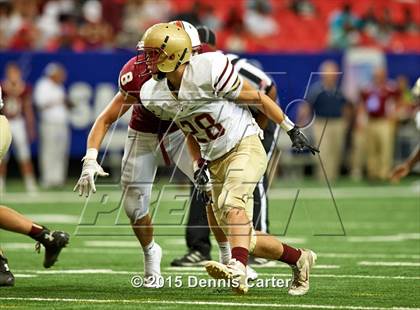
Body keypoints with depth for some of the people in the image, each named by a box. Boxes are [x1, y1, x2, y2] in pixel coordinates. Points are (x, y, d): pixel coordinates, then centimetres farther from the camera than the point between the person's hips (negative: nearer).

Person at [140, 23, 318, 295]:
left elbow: (257, 98, -9)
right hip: (216, 160, 7)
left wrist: (292, 131, -5)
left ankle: (238, 270, -51)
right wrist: (199, 165, 6)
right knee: (248, 241, 6)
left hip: (245, 147, -7)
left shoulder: (208, 70, -21)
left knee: (231, 201, -34)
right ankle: (300, 259, 28)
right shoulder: (155, 95, -1)